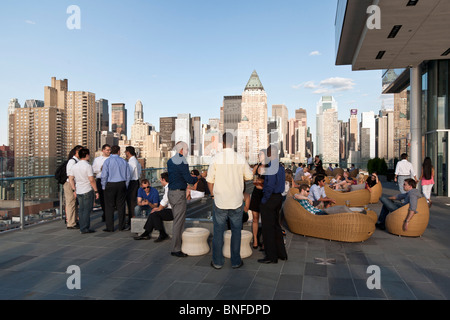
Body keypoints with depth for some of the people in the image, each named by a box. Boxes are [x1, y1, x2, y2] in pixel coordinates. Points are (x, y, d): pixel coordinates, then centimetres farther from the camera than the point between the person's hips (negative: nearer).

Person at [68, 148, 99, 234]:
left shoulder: (74, 166, 7)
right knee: (87, 210, -1)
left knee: (81, 210, 12)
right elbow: (91, 180, -17)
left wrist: (74, 190, 15)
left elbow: (70, 179, 9)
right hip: (88, 191, -7)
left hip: (78, 191, 7)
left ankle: (82, 228, 17)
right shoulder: (87, 166, -14)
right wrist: (96, 191, -11)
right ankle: (85, 228, -1)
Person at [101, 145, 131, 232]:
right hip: (121, 185, 3)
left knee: (109, 207, 3)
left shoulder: (107, 161, -6)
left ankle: (110, 227, 6)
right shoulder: (124, 161, 4)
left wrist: (103, 187, 2)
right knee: (121, 206, 9)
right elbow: (128, 175, 6)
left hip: (110, 185, -3)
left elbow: (104, 175, -9)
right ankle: (122, 226, 14)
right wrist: (125, 186, 15)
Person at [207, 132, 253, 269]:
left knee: (218, 232, 9)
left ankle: (217, 262, 18)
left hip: (219, 201, 0)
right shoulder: (240, 158, -5)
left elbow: (210, 180, -4)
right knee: (236, 231, 11)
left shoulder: (216, 158, -7)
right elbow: (249, 177, 5)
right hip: (237, 201, 1)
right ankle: (235, 261, 20)